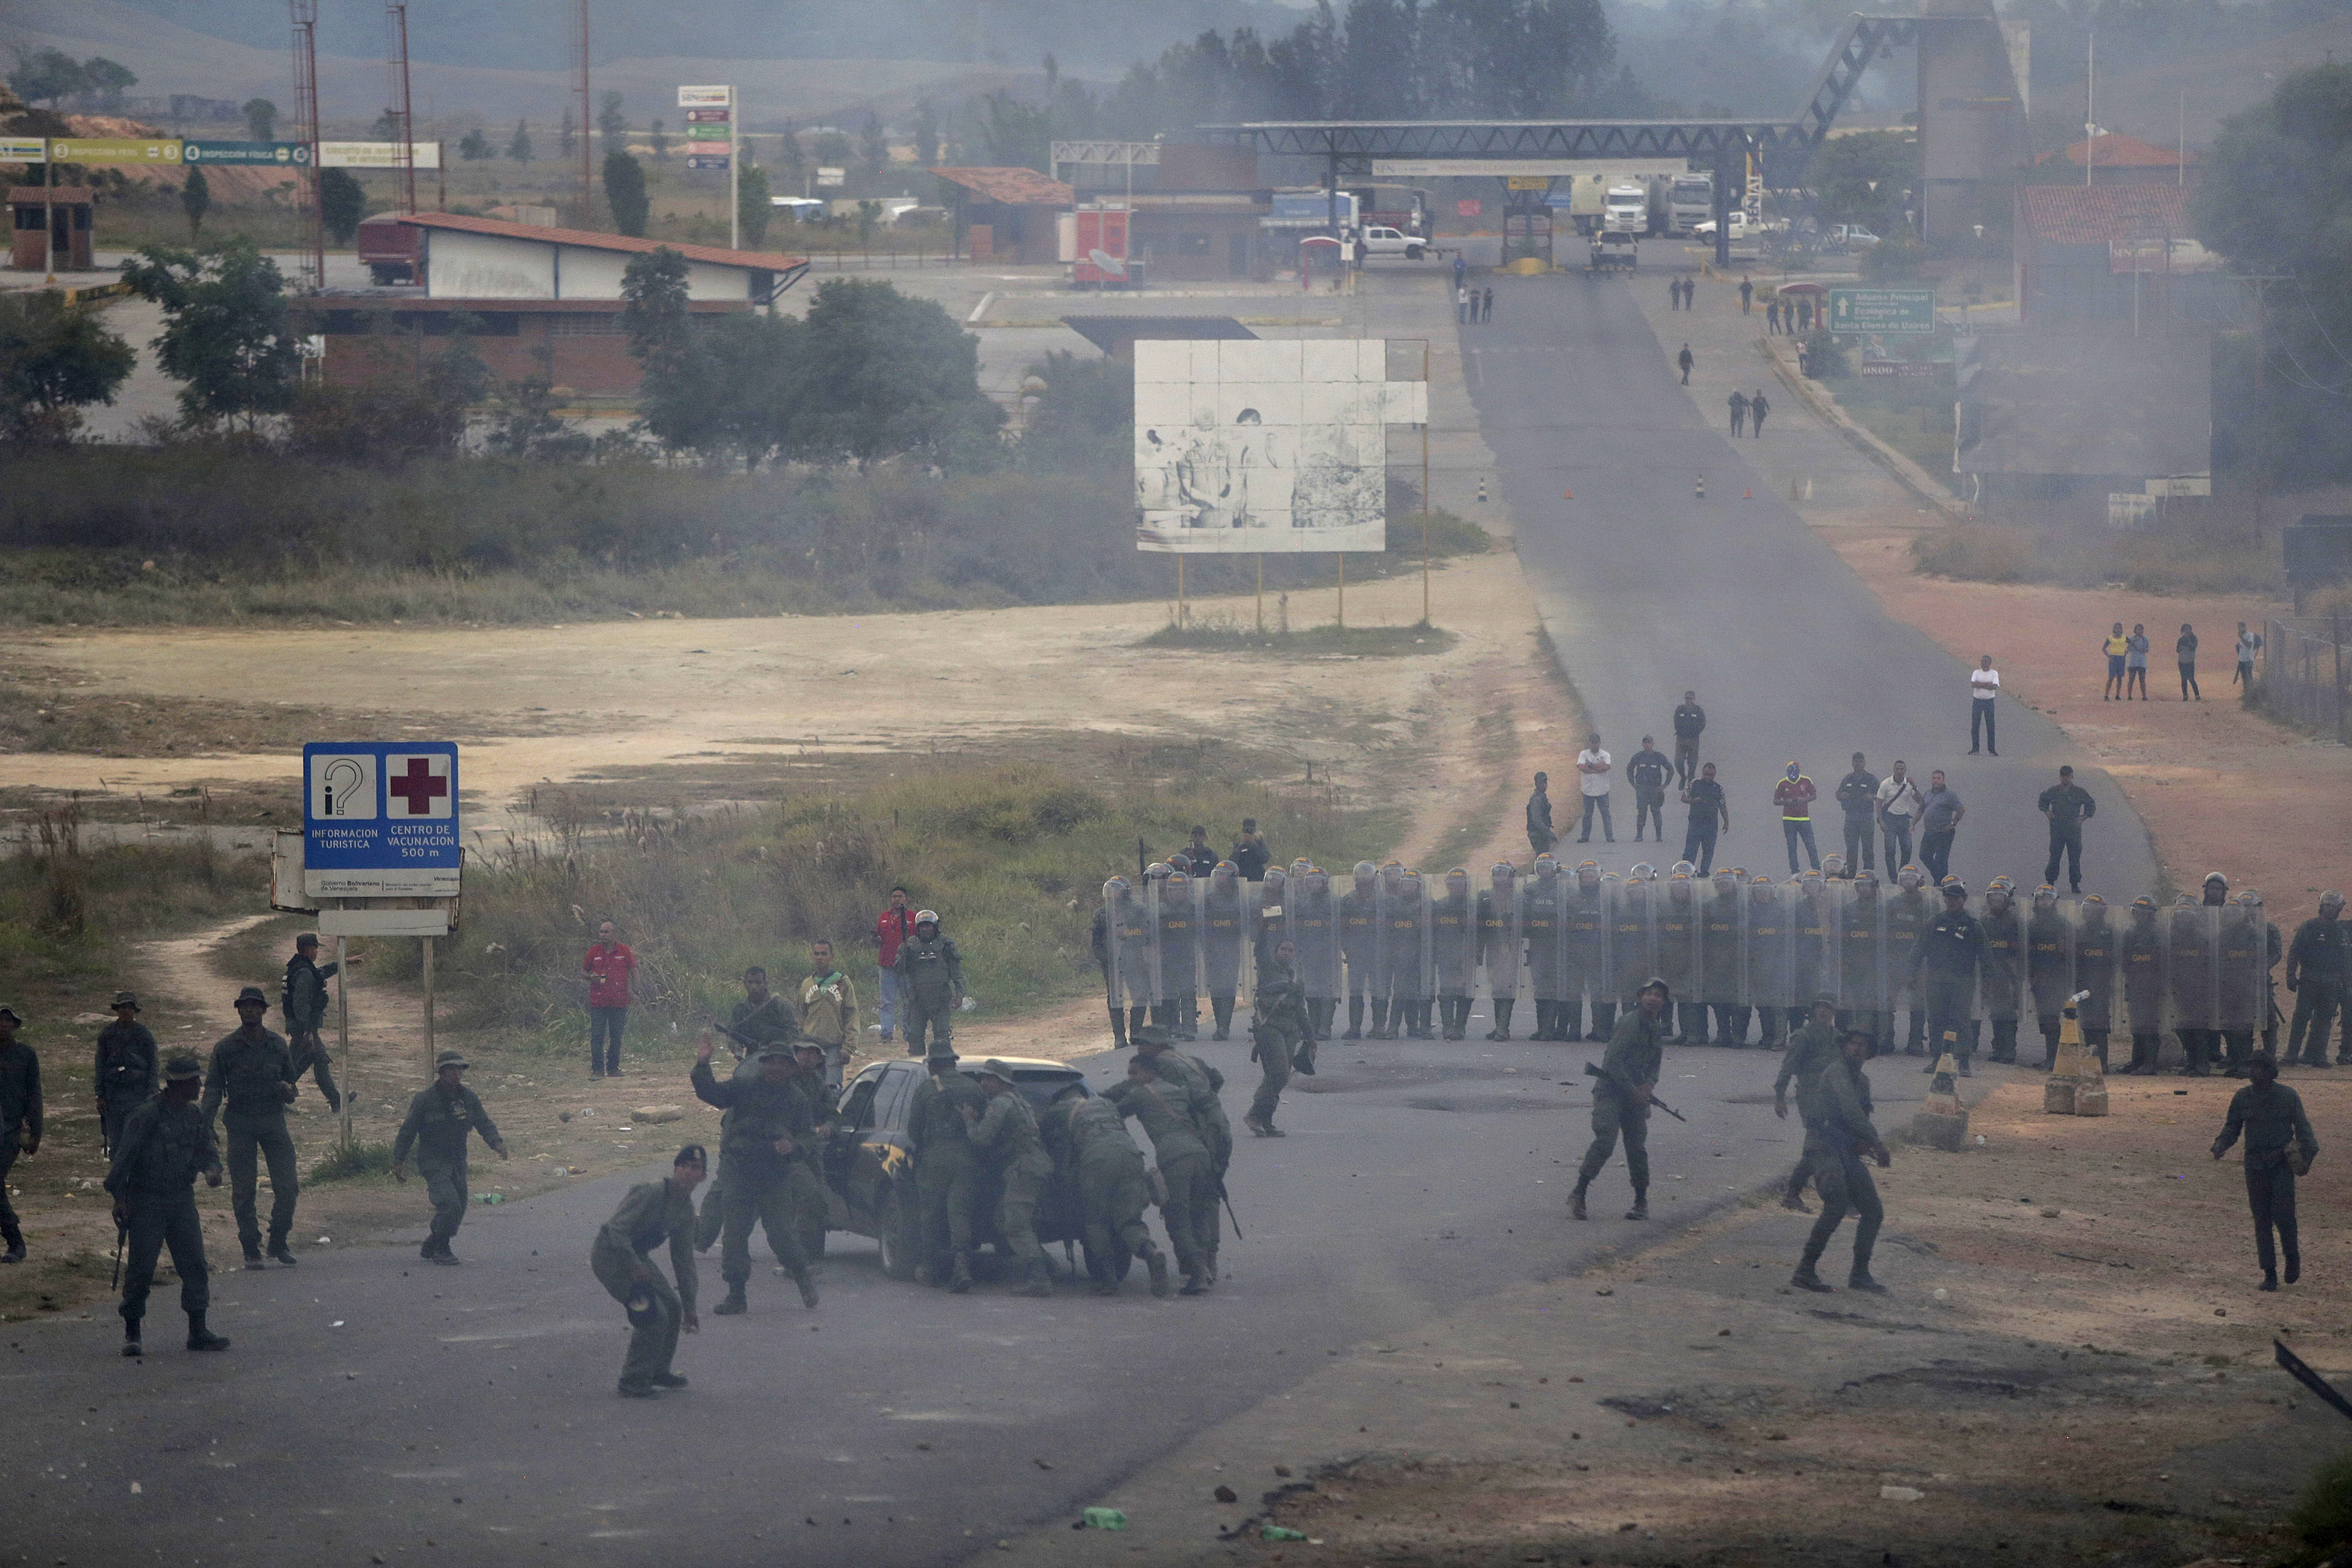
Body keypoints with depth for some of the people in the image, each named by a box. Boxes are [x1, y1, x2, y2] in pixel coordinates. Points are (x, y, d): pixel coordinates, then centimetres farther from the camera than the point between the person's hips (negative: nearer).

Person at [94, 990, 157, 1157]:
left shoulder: (144, 1035, 0)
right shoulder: (107, 1035, 4)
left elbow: (152, 1068, 3)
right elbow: (100, 1066, 7)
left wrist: (150, 1095, -3)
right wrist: (100, 1096, 2)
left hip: (137, 1092, -2)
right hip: (113, 1091, 2)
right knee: (114, 1139, 3)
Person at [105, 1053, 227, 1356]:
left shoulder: (194, 1115, 8)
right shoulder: (146, 1114, -13)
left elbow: (207, 1149, 12)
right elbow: (124, 1157, -12)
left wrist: (212, 1169, -11)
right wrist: (119, 1197, -14)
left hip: (182, 1202, 6)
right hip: (146, 1203, -6)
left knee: (195, 1266, 2)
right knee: (140, 1269, -3)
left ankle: (198, 1331, 8)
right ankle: (131, 1333, 7)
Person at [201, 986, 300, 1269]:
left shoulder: (277, 1044, 7)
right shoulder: (226, 1047, 0)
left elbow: (290, 1079, 17)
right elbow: (213, 1088, -1)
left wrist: (288, 1090, -8)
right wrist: (206, 1125, -13)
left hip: (273, 1120, 2)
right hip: (240, 1124, -2)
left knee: (288, 1185, -5)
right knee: (243, 1192, -2)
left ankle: (278, 1242, 14)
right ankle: (251, 1251, 7)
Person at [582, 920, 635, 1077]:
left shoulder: (625, 951, 4)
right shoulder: (594, 952, 6)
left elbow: (634, 972, 10)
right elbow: (583, 970, 15)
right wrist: (590, 977, -8)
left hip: (619, 1001, 0)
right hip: (598, 1002, 0)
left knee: (616, 1037, 4)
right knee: (597, 1036, -6)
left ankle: (613, 1068, 12)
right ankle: (597, 1068, -4)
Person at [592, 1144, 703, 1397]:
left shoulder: (686, 1210, 6)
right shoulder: (651, 1193, -22)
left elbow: (684, 1260, 14)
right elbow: (617, 1229, -24)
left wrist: (689, 1308, 16)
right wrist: (634, 1265, -33)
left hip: (636, 1257, 9)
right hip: (609, 1253, -9)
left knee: (672, 1306, 9)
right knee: (652, 1313, -18)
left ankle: (658, 1370, 29)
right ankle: (633, 1380, -8)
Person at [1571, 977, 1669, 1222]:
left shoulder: (1658, 1029, 11)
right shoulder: (1630, 1022, -14)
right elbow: (1614, 1060, -18)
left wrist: (1648, 1086, -2)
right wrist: (1633, 1090, -15)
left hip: (1635, 1093, 7)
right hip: (1611, 1089, -7)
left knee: (1637, 1146, 5)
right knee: (1605, 1141, -16)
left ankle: (1641, 1202, 15)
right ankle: (1578, 1194, -7)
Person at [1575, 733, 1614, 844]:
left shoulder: (1605, 755, 4)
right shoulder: (1584, 754, 5)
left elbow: (1606, 767, -15)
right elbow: (1581, 767, -13)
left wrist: (1591, 765, -11)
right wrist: (1598, 768, -12)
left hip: (1602, 790, -1)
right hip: (1588, 789, 1)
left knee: (1605, 814, -1)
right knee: (1587, 815, 6)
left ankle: (1609, 837, 1)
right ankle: (1585, 837, 13)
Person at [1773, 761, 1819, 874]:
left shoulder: (1806, 781, 3)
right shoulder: (1782, 784, 2)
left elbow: (1814, 795, 11)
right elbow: (1775, 801, 5)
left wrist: (1804, 800, -10)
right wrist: (1787, 802, -13)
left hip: (1804, 818, 0)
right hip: (1788, 820, 0)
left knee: (1810, 845, -3)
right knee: (1791, 847, 3)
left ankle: (1817, 869, 1)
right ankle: (1794, 871, 9)